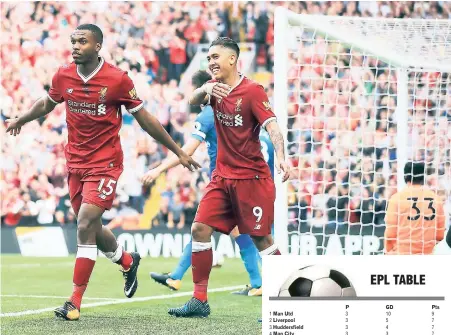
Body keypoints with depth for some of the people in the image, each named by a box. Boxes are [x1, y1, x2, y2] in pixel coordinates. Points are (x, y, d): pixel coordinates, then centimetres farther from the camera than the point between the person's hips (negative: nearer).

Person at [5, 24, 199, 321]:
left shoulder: (118, 79, -13)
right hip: (75, 162, 5)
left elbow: (145, 119, -3)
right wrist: (21, 120, 38)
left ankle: (75, 302, -12)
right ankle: (128, 262, 44)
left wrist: (178, 152, 1)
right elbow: (47, 104, 22)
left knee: (86, 226, -16)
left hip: (105, 163, -5)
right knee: (91, 228, 14)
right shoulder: (63, 76, -1)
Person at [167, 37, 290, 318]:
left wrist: (281, 157, -38)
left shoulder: (252, 90, -11)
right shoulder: (216, 88, 8)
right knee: (200, 229, -3)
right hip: (223, 176, 6)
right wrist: (206, 90, -33)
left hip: (251, 177, -6)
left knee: (261, 238, -4)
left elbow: (272, 126, -21)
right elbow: (193, 101, -10)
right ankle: (200, 300, 1)